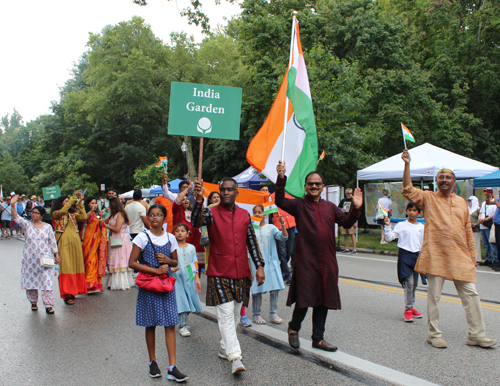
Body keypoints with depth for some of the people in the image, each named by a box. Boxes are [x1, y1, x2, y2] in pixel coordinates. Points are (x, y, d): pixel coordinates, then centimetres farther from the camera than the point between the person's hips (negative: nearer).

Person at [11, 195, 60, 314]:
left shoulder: (47, 227, 4)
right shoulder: (27, 225, 5)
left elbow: (52, 242, 7)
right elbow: (16, 218, -8)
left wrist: (56, 255, 4)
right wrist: (13, 205, -20)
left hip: (44, 258, -2)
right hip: (29, 258, 2)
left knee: (46, 281, -7)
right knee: (30, 280, 8)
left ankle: (48, 305, -5)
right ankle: (33, 302, 26)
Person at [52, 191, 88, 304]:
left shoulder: (73, 214, 16)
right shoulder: (56, 214, 3)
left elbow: (84, 218, -1)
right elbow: (62, 211, -20)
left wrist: (80, 203, -2)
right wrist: (73, 198, -18)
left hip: (75, 242, 5)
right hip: (64, 243, -5)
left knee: (76, 266, 6)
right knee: (65, 267, -9)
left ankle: (73, 291, 16)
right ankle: (67, 295, -12)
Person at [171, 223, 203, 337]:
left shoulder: (191, 247, 9)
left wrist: (197, 279, 6)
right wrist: (171, 269, -23)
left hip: (189, 277, 4)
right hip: (177, 277, -3)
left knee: (190, 299, 4)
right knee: (181, 301, -7)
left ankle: (183, 322, 24)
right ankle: (182, 326, 1)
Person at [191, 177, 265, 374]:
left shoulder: (244, 214, 7)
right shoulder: (211, 213, -5)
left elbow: (252, 242, 10)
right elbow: (195, 222, -26)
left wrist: (259, 265, 4)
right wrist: (199, 199, -40)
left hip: (241, 272, 5)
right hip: (219, 273, -4)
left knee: (231, 313, 16)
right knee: (226, 314, -8)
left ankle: (224, 348, 32)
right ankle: (235, 357, -8)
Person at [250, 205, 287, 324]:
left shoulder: (271, 228, 4)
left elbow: (283, 237, -8)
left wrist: (283, 225, -21)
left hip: (271, 262, 1)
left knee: (275, 288, -1)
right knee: (257, 289, 0)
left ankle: (273, 313, 13)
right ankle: (256, 315, 13)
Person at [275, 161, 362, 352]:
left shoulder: (330, 207, 14)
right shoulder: (299, 205, -1)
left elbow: (347, 222, 6)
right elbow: (280, 201, -18)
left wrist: (356, 209, -11)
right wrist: (281, 178, -29)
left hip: (327, 262, 5)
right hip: (306, 261, -5)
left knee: (323, 301, 11)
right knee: (305, 300, -3)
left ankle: (318, 338, 24)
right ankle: (293, 328, 25)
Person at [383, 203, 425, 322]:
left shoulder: (421, 227, 9)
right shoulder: (401, 225, -2)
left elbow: (423, 244, 14)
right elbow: (389, 237, -8)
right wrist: (387, 226, -19)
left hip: (416, 255, 5)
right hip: (405, 255, -5)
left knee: (414, 284, 12)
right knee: (408, 282, -12)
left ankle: (411, 307, 26)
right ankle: (407, 309, -4)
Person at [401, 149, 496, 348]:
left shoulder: (461, 202, 14)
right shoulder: (428, 198, 2)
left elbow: (468, 229, 18)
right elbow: (408, 191, -14)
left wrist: (472, 254, 15)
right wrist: (407, 165, -21)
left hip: (460, 257, 4)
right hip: (435, 255, -4)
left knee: (470, 294, 5)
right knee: (434, 296, 3)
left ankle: (476, 334, 17)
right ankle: (434, 335, 15)